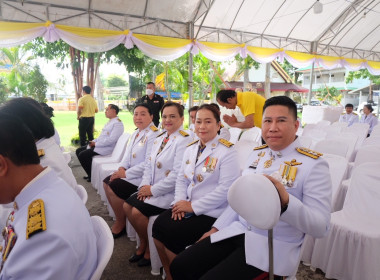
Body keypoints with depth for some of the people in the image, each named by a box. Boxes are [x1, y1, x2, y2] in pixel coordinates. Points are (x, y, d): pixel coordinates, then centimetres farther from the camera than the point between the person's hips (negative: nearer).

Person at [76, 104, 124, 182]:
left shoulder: (118, 123, -16)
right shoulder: (110, 122, 17)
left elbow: (111, 140, -25)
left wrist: (96, 144, -18)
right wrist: (94, 141, 3)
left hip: (106, 148, -11)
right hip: (99, 145, 11)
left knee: (82, 155, -18)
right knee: (78, 151, 9)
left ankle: (92, 176, -1)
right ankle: (91, 173, 11)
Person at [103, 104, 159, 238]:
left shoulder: (154, 134, -18)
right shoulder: (136, 133, 12)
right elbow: (128, 154, 17)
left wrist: (126, 173, -18)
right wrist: (122, 167, -3)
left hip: (143, 176, -9)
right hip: (130, 172, 10)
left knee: (114, 187, -18)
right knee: (107, 182, 3)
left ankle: (120, 224, 4)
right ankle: (119, 216, 16)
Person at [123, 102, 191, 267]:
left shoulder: (184, 141, -16)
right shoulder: (160, 138, 12)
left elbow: (177, 175, -22)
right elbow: (149, 165, 13)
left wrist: (153, 190, -15)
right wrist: (145, 185, -3)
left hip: (170, 192, -8)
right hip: (152, 189, 9)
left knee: (137, 211, -17)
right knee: (127, 206, -1)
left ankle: (149, 248, 10)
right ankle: (143, 243, 19)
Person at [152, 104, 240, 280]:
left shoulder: (227, 151, -12)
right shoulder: (191, 148, 12)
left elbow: (225, 188, -19)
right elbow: (182, 178, 13)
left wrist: (193, 206, -17)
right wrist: (180, 200, -6)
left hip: (210, 213, -6)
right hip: (187, 207, 7)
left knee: (172, 235, -18)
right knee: (158, 225, -13)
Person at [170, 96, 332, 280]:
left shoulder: (314, 164, -11)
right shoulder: (257, 154, 9)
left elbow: (321, 227, -15)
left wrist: (286, 202, -32)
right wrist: (216, 228, 15)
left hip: (273, 246, -5)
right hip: (237, 231, 6)